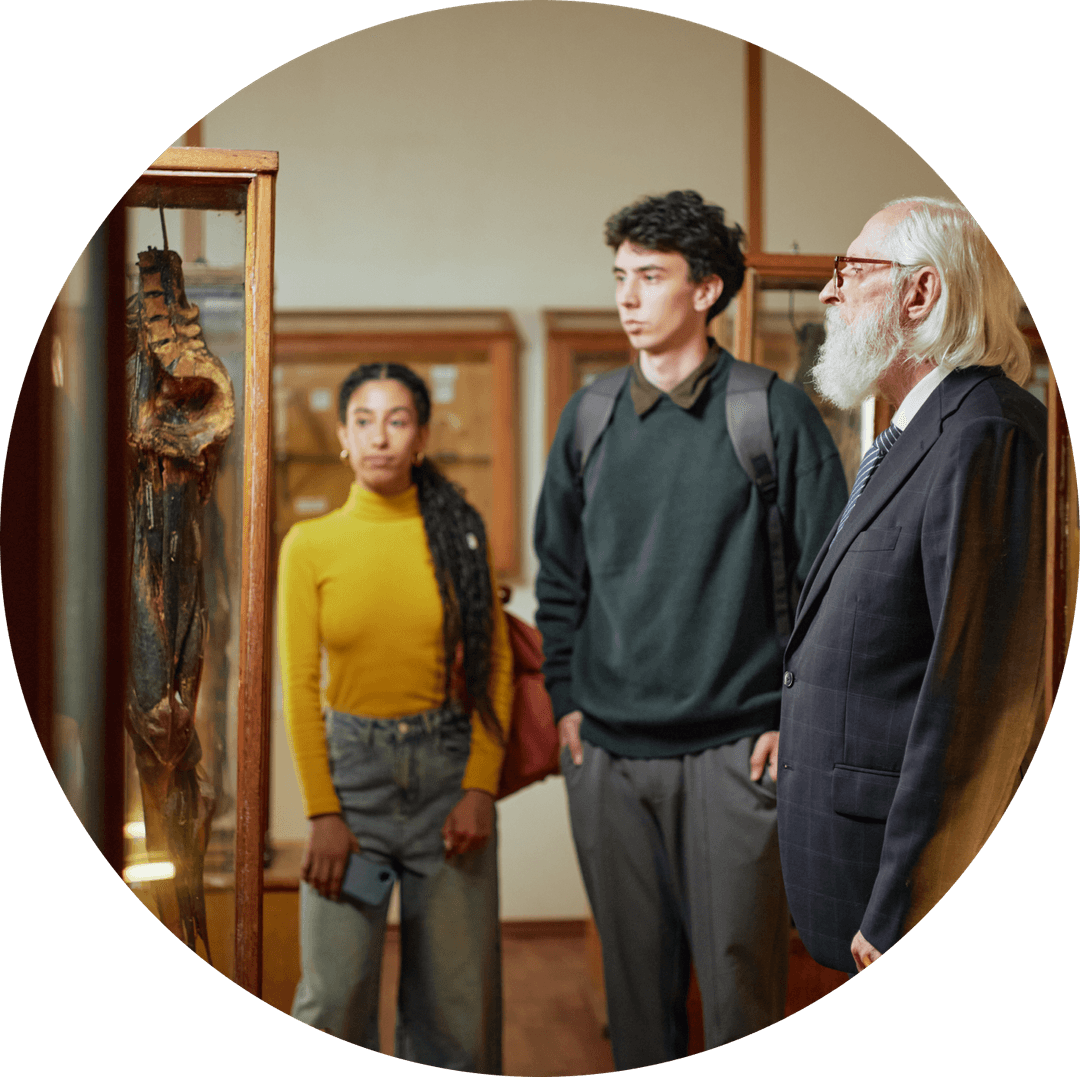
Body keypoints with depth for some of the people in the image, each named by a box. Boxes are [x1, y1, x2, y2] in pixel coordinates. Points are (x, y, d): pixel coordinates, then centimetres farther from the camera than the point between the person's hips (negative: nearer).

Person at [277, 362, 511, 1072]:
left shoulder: (458, 534, 3)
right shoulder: (311, 544, 1)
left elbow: (496, 664, 3)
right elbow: (300, 685, 1)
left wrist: (482, 786, -6)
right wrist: (322, 813, -5)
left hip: (449, 765, 1)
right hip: (349, 766, -1)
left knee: (456, 988, 5)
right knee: (336, 990, -2)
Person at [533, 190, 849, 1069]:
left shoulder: (774, 413, -2)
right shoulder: (588, 419, 9)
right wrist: (566, 700, 8)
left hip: (734, 751, -3)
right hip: (607, 753, 4)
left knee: (741, 980, 0)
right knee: (636, 978, 12)